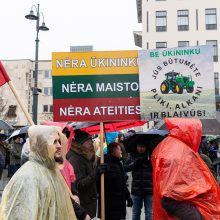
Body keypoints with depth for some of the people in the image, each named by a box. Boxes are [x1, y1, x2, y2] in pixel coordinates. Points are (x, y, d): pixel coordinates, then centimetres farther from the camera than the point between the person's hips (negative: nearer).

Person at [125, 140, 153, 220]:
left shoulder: (151, 155, -4)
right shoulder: (132, 155, 1)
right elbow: (125, 168, -6)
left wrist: (148, 162, -27)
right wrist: (136, 162, -17)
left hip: (149, 188, -2)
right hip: (136, 188, 2)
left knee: (149, 214, 7)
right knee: (135, 213, 16)